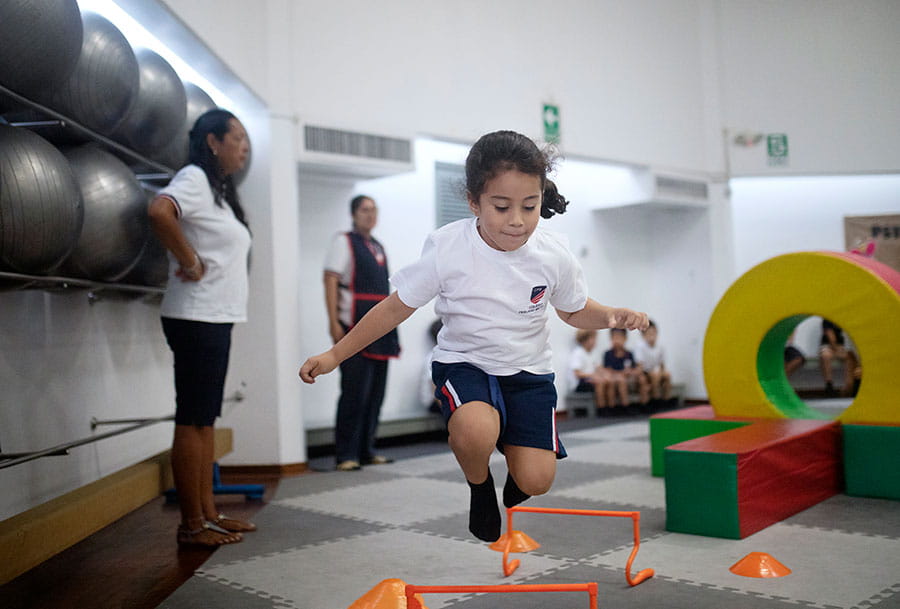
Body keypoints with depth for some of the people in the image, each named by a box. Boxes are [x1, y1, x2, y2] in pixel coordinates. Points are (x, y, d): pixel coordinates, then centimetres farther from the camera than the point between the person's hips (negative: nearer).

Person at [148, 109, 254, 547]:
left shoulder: (219, 189, 20)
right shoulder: (194, 178, -9)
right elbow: (159, 212, -30)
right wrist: (190, 263, -20)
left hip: (216, 319, 9)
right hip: (196, 318, -9)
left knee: (205, 420, 11)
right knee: (192, 420, -5)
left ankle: (208, 514, 18)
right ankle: (191, 525, 2)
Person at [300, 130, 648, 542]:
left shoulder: (554, 255, -10)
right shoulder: (446, 248, -17)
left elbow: (574, 310, 9)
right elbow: (395, 308, -7)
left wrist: (612, 317, -13)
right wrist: (334, 355, -7)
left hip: (529, 369, 2)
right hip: (463, 362, -2)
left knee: (536, 481, -11)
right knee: (475, 431, -35)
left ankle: (514, 488, 30)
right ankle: (479, 486, 3)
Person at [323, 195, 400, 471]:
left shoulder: (378, 247, 21)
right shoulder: (344, 242, 0)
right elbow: (331, 280, -10)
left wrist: (392, 331, 20)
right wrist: (334, 322, -20)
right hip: (354, 329, -7)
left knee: (375, 393, 9)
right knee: (355, 392, -9)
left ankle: (366, 451, 17)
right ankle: (346, 456, -3)